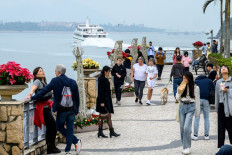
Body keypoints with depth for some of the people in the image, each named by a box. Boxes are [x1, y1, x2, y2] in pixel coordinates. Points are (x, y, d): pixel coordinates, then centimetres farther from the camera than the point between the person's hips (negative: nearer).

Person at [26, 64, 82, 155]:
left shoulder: (55, 81, -7)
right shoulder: (73, 82, 5)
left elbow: (44, 91, -8)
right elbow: (77, 97, 9)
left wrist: (32, 98, -1)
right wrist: (76, 110, 17)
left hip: (62, 110, -4)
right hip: (72, 110, 4)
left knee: (59, 127, 13)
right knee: (69, 129, 8)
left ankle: (76, 142, 2)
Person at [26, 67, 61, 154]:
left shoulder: (43, 82, 19)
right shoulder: (37, 81, -7)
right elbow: (33, 88, -27)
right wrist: (30, 95, -45)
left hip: (47, 107, 9)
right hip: (43, 107, -9)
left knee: (50, 127, 12)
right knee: (53, 126, -10)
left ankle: (50, 148, 20)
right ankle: (51, 147, -3)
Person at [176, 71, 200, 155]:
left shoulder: (195, 88, -3)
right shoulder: (181, 86, 6)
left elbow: (197, 100, 2)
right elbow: (178, 98, 9)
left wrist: (197, 112, 5)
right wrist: (179, 92, -12)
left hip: (191, 107, -4)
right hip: (182, 106, 4)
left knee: (186, 127, -16)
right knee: (182, 128, 7)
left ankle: (187, 147, -7)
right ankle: (184, 146, 18)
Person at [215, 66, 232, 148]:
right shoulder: (218, 82, 11)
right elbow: (217, 95, 13)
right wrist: (217, 108, 13)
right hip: (222, 105, 2)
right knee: (221, 126, 3)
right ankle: (220, 145, 7)